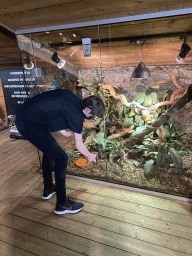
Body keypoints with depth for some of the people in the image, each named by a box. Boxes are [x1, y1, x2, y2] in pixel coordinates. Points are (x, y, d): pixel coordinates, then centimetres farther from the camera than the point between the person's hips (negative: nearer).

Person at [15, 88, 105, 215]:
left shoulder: (71, 97, 8)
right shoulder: (76, 114, -15)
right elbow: (79, 145, -5)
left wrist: (64, 132, 19)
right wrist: (90, 156, 14)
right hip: (30, 126, -10)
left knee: (50, 149, 24)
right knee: (61, 158, -5)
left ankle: (48, 189, 39)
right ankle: (62, 204, 10)